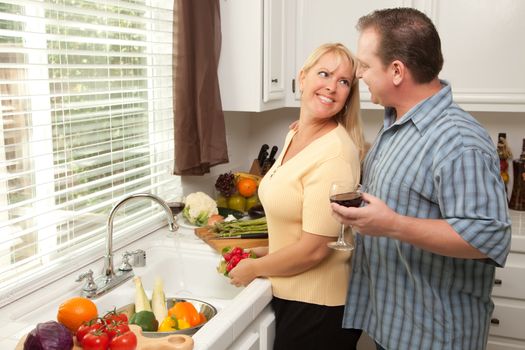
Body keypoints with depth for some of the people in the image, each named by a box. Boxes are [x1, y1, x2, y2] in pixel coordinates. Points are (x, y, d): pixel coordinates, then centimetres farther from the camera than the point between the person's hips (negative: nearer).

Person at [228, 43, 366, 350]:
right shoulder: (296, 135, 4)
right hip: (290, 295, 8)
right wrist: (267, 251, 7)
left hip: (318, 310, -8)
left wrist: (254, 268, -10)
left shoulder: (336, 152, -23)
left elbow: (313, 249, -23)